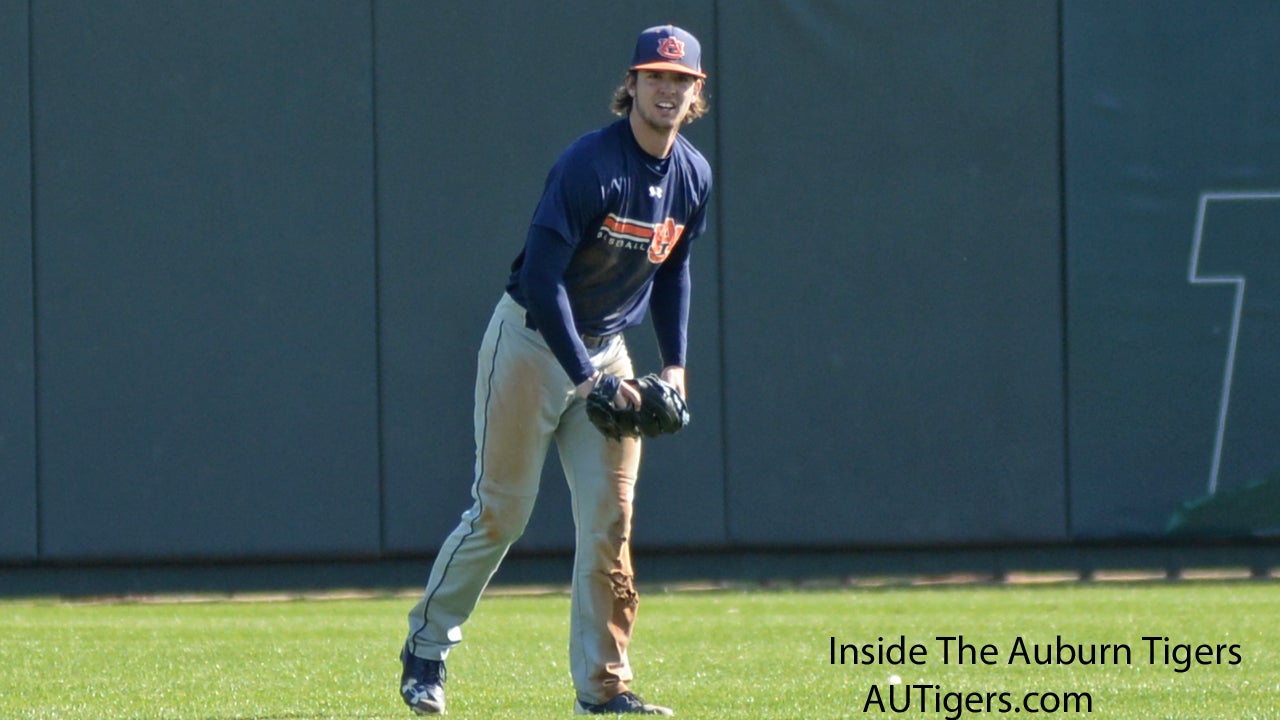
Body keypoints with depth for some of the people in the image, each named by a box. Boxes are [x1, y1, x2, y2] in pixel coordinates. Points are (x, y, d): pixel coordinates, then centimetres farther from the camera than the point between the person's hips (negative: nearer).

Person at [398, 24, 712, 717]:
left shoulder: (693, 177, 2)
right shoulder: (589, 165, -21)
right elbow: (541, 277, -24)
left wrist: (675, 363, 8)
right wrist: (588, 378, -26)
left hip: (605, 349, 6)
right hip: (532, 342, -6)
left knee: (610, 519, -1)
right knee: (500, 510, -3)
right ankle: (426, 647, 15)